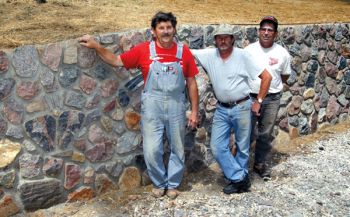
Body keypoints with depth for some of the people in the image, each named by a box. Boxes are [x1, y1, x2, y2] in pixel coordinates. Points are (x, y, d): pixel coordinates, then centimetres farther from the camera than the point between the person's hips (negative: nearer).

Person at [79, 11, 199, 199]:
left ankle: (173, 184, 33)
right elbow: (116, 61, 5)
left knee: (177, 149, 12)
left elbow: (191, 83, 3)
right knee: (152, 150, 1)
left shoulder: (183, 51, -2)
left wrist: (194, 111, 2)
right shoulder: (143, 50, -4)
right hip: (152, 107, -1)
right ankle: (159, 183, 27)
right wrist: (96, 46, -5)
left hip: (176, 107, 1)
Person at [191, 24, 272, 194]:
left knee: (242, 147, 9)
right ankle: (240, 178, 10)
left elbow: (266, 77, -7)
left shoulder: (242, 55, -9)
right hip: (221, 109, 3)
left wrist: (258, 101, -7)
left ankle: (238, 177, 27)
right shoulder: (209, 55, 0)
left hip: (242, 108, -3)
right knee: (217, 146, -1)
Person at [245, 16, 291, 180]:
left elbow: (285, 76, 10)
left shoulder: (282, 53, -2)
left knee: (265, 134, 11)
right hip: (250, 97, -1)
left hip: (272, 99, 1)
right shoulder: (249, 50, -4)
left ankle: (260, 164, 27)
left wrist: (273, 88, 4)